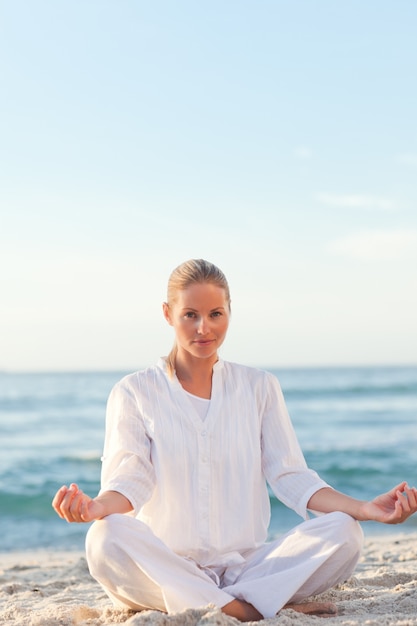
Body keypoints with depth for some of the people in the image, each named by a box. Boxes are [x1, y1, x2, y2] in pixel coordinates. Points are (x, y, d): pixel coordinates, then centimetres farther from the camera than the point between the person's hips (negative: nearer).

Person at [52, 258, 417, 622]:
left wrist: (366, 508, -11)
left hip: (246, 564, 2)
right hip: (165, 570, -2)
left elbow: (290, 476, 5)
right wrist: (96, 507, -31)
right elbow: (129, 478, -6)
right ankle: (248, 612, -27)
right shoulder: (134, 393, 6)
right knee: (106, 539, -35)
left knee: (344, 533, -23)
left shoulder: (260, 387, 13)